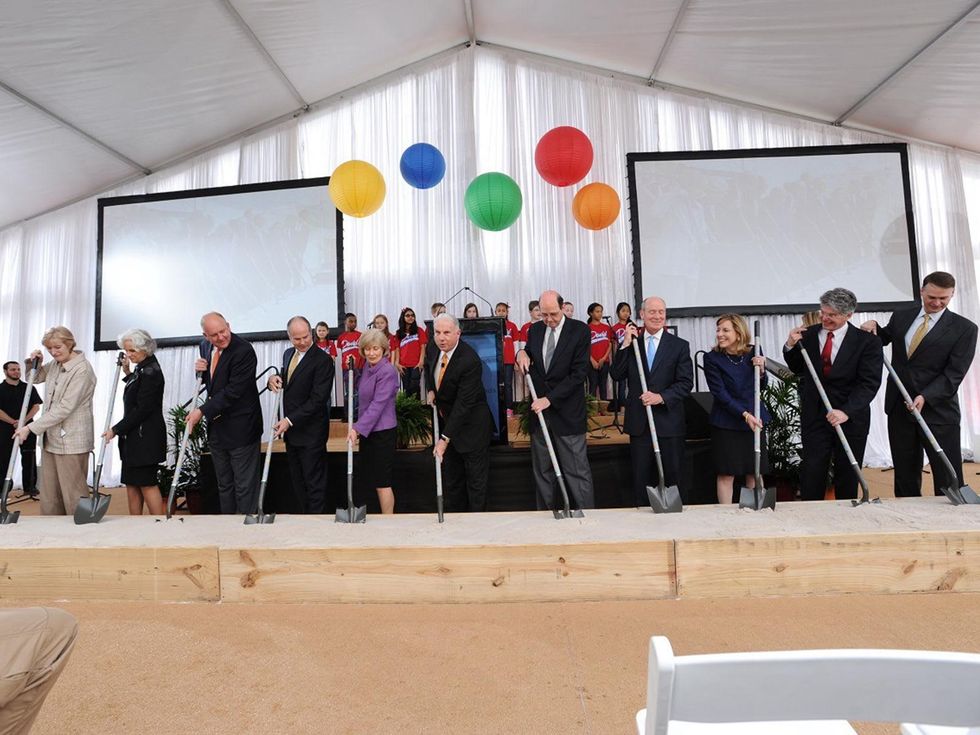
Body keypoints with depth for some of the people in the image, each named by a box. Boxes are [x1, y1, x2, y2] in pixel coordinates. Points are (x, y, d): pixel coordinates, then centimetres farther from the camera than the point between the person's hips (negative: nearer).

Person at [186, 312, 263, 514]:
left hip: (240, 427, -8)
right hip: (216, 427, 8)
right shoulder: (205, 346, 6)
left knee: (244, 486, 2)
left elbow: (233, 391, -22)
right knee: (224, 485, 18)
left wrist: (202, 411, -19)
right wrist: (200, 369, -1)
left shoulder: (244, 351, -19)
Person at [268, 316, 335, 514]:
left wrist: (290, 420, -22)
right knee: (297, 482, 17)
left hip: (311, 433, -8)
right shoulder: (288, 354, 10)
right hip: (291, 430, 8)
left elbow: (317, 399, -20)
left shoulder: (323, 360, -16)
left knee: (314, 484, 3)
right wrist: (274, 379, -2)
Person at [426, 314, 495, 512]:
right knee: (452, 480, 19)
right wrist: (432, 389, 2)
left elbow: (463, 404, -29)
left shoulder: (469, 361, -27)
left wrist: (445, 438, -30)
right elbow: (429, 367, 21)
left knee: (476, 481, 6)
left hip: (471, 427, -8)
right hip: (447, 421, 8)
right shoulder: (437, 349, -3)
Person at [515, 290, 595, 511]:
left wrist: (550, 398, -17)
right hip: (539, 409, 5)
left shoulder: (580, 330, -7)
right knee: (542, 472, 12)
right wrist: (522, 353, -2)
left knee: (577, 470, 0)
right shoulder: (534, 329, 8)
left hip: (567, 412, -5)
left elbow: (579, 373, -13)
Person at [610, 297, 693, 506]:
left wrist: (661, 397, -19)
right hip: (639, 423, 2)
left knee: (672, 477, 8)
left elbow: (686, 383, -5)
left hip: (669, 422, -1)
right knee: (641, 479, 10)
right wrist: (625, 345, -10)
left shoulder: (680, 345, 2)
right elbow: (616, 375, -3)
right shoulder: (631, 343, 7)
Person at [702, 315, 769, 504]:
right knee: (726, 474, 1)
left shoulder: (753, 353, 2)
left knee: (755, 472, 9)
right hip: (726, 422, -3)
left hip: (755, 420, 4)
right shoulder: (712, 358, -9)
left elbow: (761, 387, 11)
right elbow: (720, 394, -13)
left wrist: (761, 370, -8)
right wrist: (744, 414, -20)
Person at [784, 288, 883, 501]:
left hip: (851, 418, 0)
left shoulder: (867, 341, -5)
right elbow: (798, 370, 14)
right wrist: (791, 347, -5)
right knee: (811, 475, -3)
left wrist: (846, 411, -25)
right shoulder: (807, 335, 1)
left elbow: (869, 383, -12)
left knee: (848, 477, 12)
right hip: (814, 416, 1)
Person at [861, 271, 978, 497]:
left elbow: (954, 374, -10)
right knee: (905, 473, 11)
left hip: (937, 410, -3)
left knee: (948, 477, 1)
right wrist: (874, 326, 6)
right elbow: (883, 339, 27)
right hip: (899, 408, 4)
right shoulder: (901, 317, 8)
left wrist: (925, 397, -22)